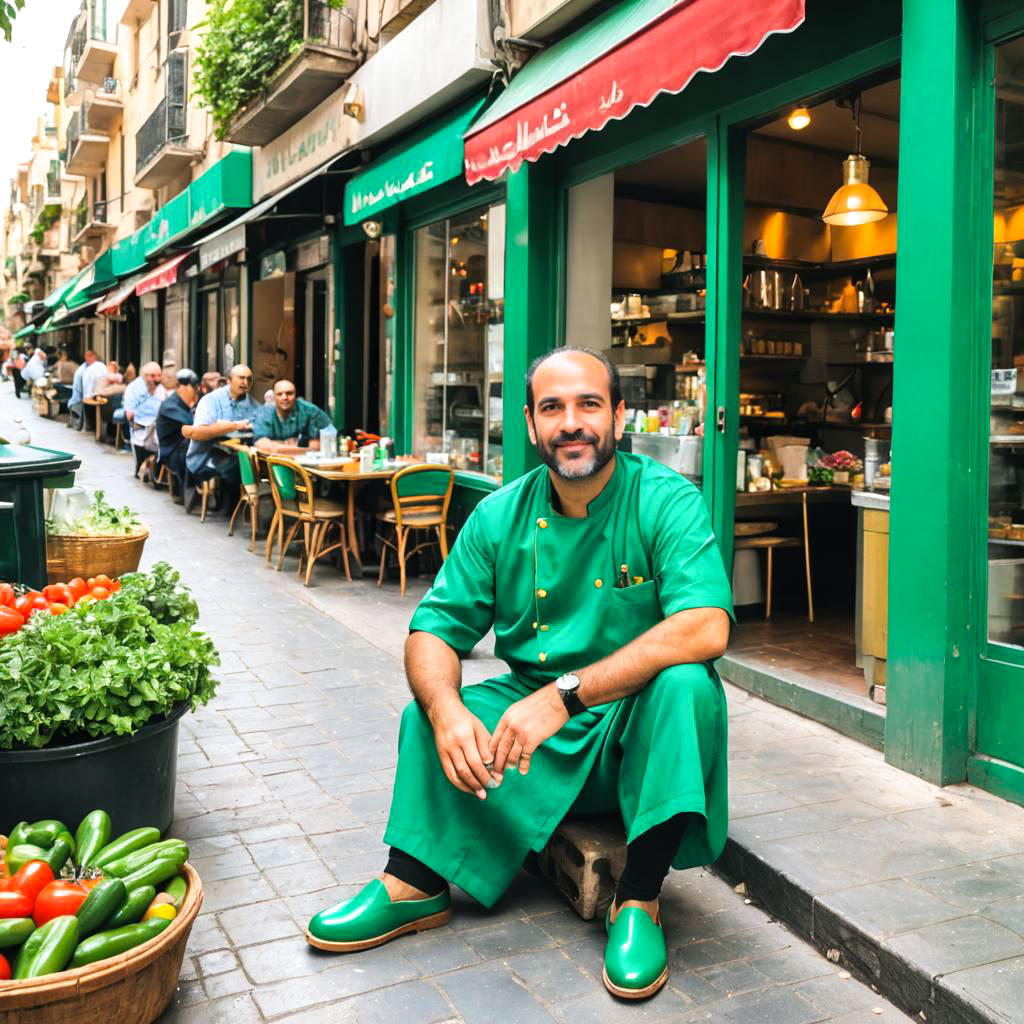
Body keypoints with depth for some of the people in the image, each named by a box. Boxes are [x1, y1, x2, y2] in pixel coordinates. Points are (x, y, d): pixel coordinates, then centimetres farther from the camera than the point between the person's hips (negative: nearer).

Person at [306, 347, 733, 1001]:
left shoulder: (667, 502, -14)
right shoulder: (499, 517, -2)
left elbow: (706, 628, -29)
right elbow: (434, 630, -2)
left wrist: (564, 693, -34)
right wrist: (445, 710, -27)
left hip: (637, 727, -3)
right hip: (532, 713, 3)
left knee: (686, 683, -32)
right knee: (429, 710, -15)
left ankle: (640, 899, -21)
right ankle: (416, 883, -5)